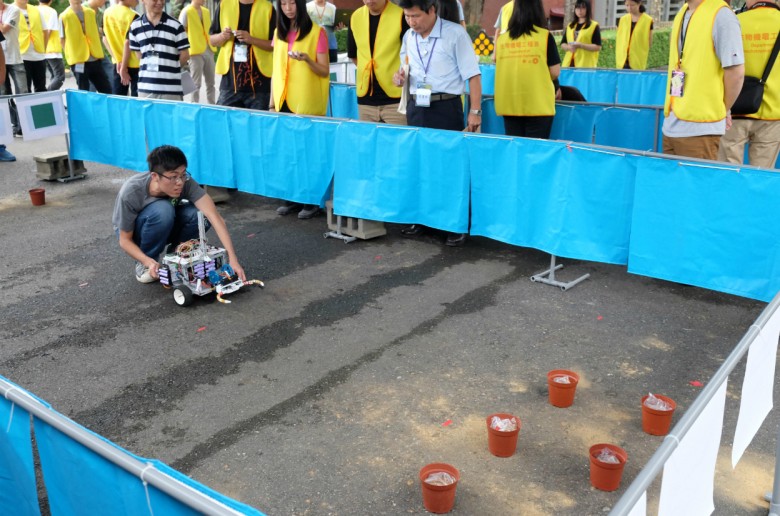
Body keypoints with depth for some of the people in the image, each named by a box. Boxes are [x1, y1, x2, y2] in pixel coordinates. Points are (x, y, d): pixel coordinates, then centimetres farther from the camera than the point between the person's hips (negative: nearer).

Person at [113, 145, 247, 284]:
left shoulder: (186, 183, -30)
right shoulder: (130, 193, -35)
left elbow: (215, 217, -38)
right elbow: (125, 240, -23)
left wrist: (232, 259, -48)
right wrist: (148, 262, -40)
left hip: (164, 229, 3)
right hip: (136, 233, -3)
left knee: (200, 214, -29)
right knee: (162, 210, -36)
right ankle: (143, 264, -12)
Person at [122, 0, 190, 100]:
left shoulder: (175, 25, -1)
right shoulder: (135, 26, 8)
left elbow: (185, 54, 4)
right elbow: (137, 53, 18)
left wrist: (172, 68, 7)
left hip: (171, 89, -3)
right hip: (145, 87, 3)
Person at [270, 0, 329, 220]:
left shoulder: (317, 32, -4)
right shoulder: (279, 33, 12)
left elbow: (325, 72, -6)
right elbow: (276, 70, 15)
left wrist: (307, 59, -24)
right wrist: (272, 102, 11)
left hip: (307, 103, -5)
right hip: (284, 101, 5)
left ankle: (312, 201, 6)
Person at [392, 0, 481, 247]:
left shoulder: (455, 34, -10)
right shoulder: (408, 37, 7)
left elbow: (472, 75, -10)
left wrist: (475, 111, -13)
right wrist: (400, 76, -2)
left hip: (446, 108, -6)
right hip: (416, 107, 6)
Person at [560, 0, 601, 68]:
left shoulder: (594, 26, 2)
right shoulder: (569, 26, 18)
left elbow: (598, 47, -6)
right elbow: (562, 44, 16)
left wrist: (581, 45, -18)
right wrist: (568, 47, -8)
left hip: (586, 64, -5)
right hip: (569, 63, 5)